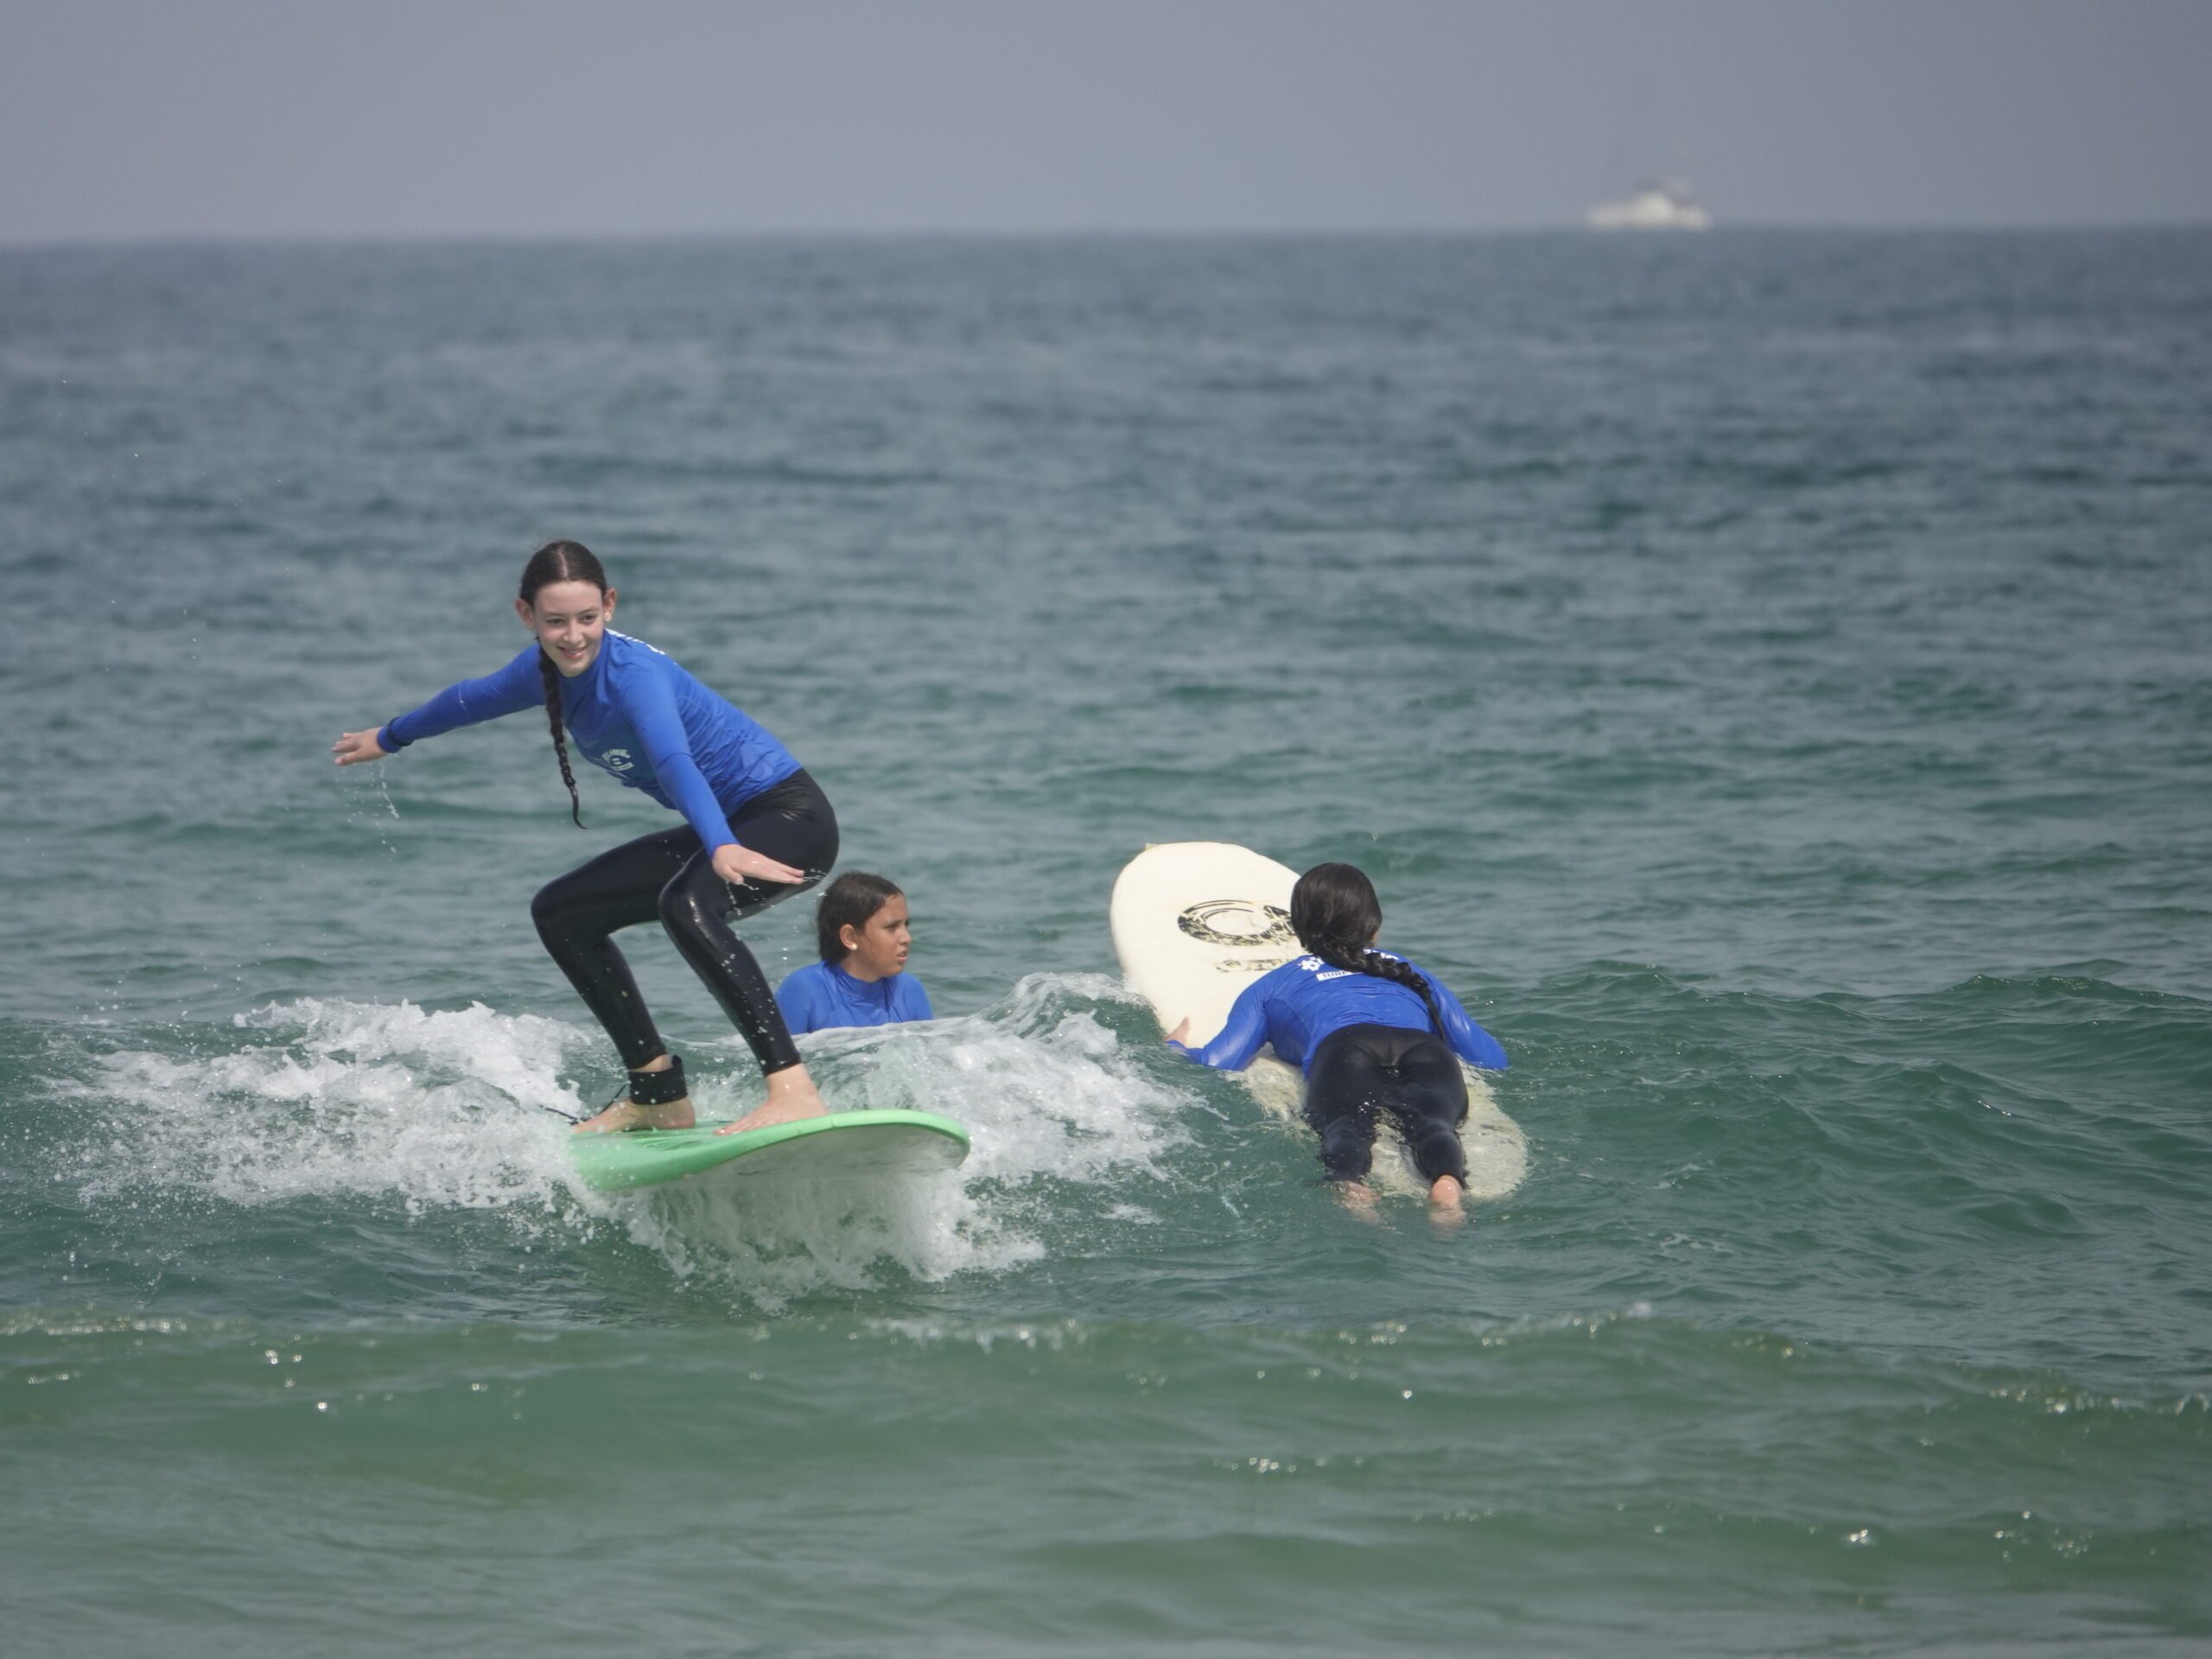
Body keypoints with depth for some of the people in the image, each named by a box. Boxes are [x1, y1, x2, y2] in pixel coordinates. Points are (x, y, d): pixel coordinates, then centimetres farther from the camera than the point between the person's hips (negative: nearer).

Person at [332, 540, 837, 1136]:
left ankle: (795, 1091, -46)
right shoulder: (549, 669, 1)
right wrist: (391, 737, 40)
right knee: (560, 912, 14)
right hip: (725, 829, 10)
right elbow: (473, 698, 22)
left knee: (686, 904, -38)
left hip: (789, 816, -10)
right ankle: (658, 1094, 15)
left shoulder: (632, 673, -25)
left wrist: (722, 849, -61)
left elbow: (675, 762, -44)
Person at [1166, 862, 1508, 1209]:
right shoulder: (1412, 975, 43)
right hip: (1425, 1051, 1)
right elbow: (1493, 1060, 40)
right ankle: (1447, 1182, -63)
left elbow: (1214, 1064, 23)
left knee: (1345, 1123, -27)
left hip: (1344, 1045, -1)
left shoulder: (1271, 985, 35)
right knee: (1430, 1122, -26)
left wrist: (1176, 1047, 46)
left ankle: (1353, 1185, -64)